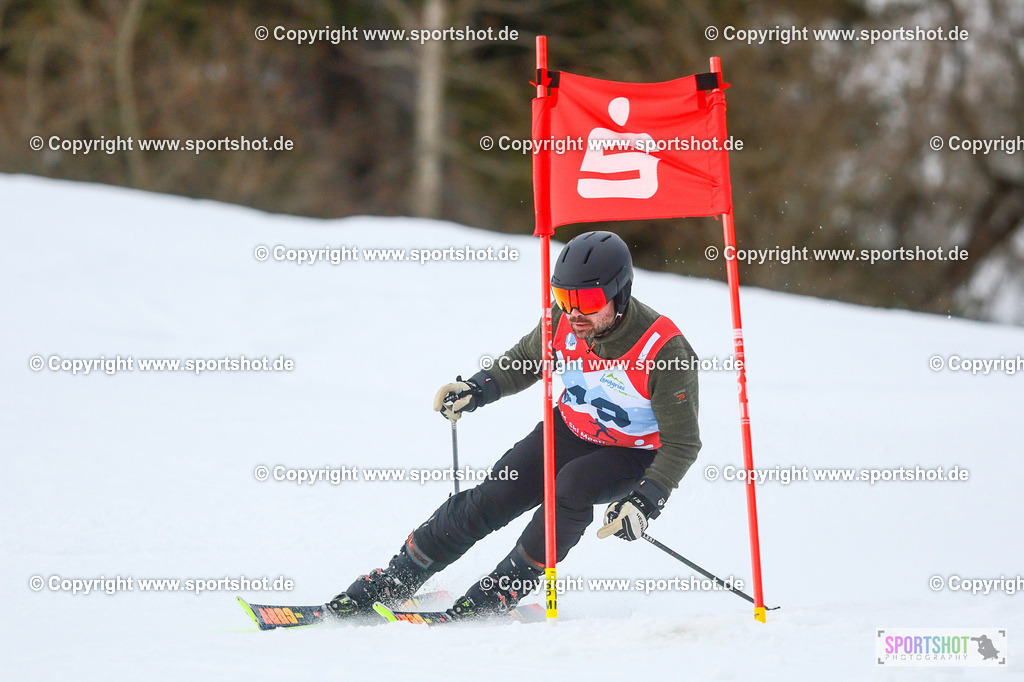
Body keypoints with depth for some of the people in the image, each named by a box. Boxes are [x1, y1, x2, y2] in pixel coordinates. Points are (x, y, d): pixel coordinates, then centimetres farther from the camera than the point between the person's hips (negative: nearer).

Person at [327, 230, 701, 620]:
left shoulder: (665, 352, -31)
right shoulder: (563, 322, -17)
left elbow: (682, 444, -23)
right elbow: (525, 362, 7)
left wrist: (646, 499, -35)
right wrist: (477, 389, -9)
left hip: (634, 455, -4)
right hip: (572, 429, 4)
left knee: (571, 486, -33)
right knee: (491, 498, -9)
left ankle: (502, 594, -17)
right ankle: (395, 581, 6)